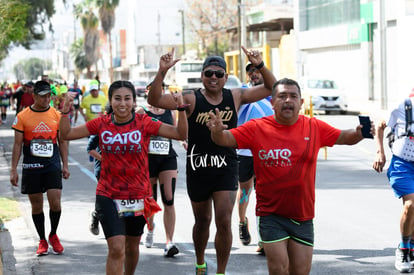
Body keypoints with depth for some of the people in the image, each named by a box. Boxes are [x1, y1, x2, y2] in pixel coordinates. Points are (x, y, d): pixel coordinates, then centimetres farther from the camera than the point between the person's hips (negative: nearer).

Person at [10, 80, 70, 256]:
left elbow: (62, 142, 11)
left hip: (53, 165, 1)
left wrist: (65, 166, 7)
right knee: (36, 205, 5)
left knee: (55, 202, -9)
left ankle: (53, 235, 15)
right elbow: (17, 144, 1)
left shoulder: (57, 115, 4)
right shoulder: (22, 117, -1)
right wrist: (14, 170, -3)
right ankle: (42, 241, 18)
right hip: (31, 167, 0)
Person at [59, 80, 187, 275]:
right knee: (116, 249, -13)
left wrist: (181, 109, -23)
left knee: (132, 247, 17)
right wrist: (65, 111, -14)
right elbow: (66, 134, 0)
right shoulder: (101, 124, -3)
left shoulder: (144, 123, -6)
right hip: (108, 195, -1)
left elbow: (181, 134, -10)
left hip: (138, 196, 1)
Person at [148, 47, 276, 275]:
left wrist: (260, 66, -10)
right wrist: (162, 72, -28)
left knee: (224, 221, -10)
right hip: (198, 168, 0)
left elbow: (271, 88, 7)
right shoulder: (191, 99, -6)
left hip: (226, 168, 0)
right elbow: (154, 100, -16)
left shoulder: (235, 97, 1)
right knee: (202, 221, 16)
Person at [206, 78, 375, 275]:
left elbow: (344, 137, 9)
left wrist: (359, 133, -12)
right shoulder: (257, 128, -5)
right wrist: (217, 131, -32)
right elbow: (226, 139, -9)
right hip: (271, 214, -3)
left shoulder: (314, 127, 2)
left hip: (303, 216, 3)